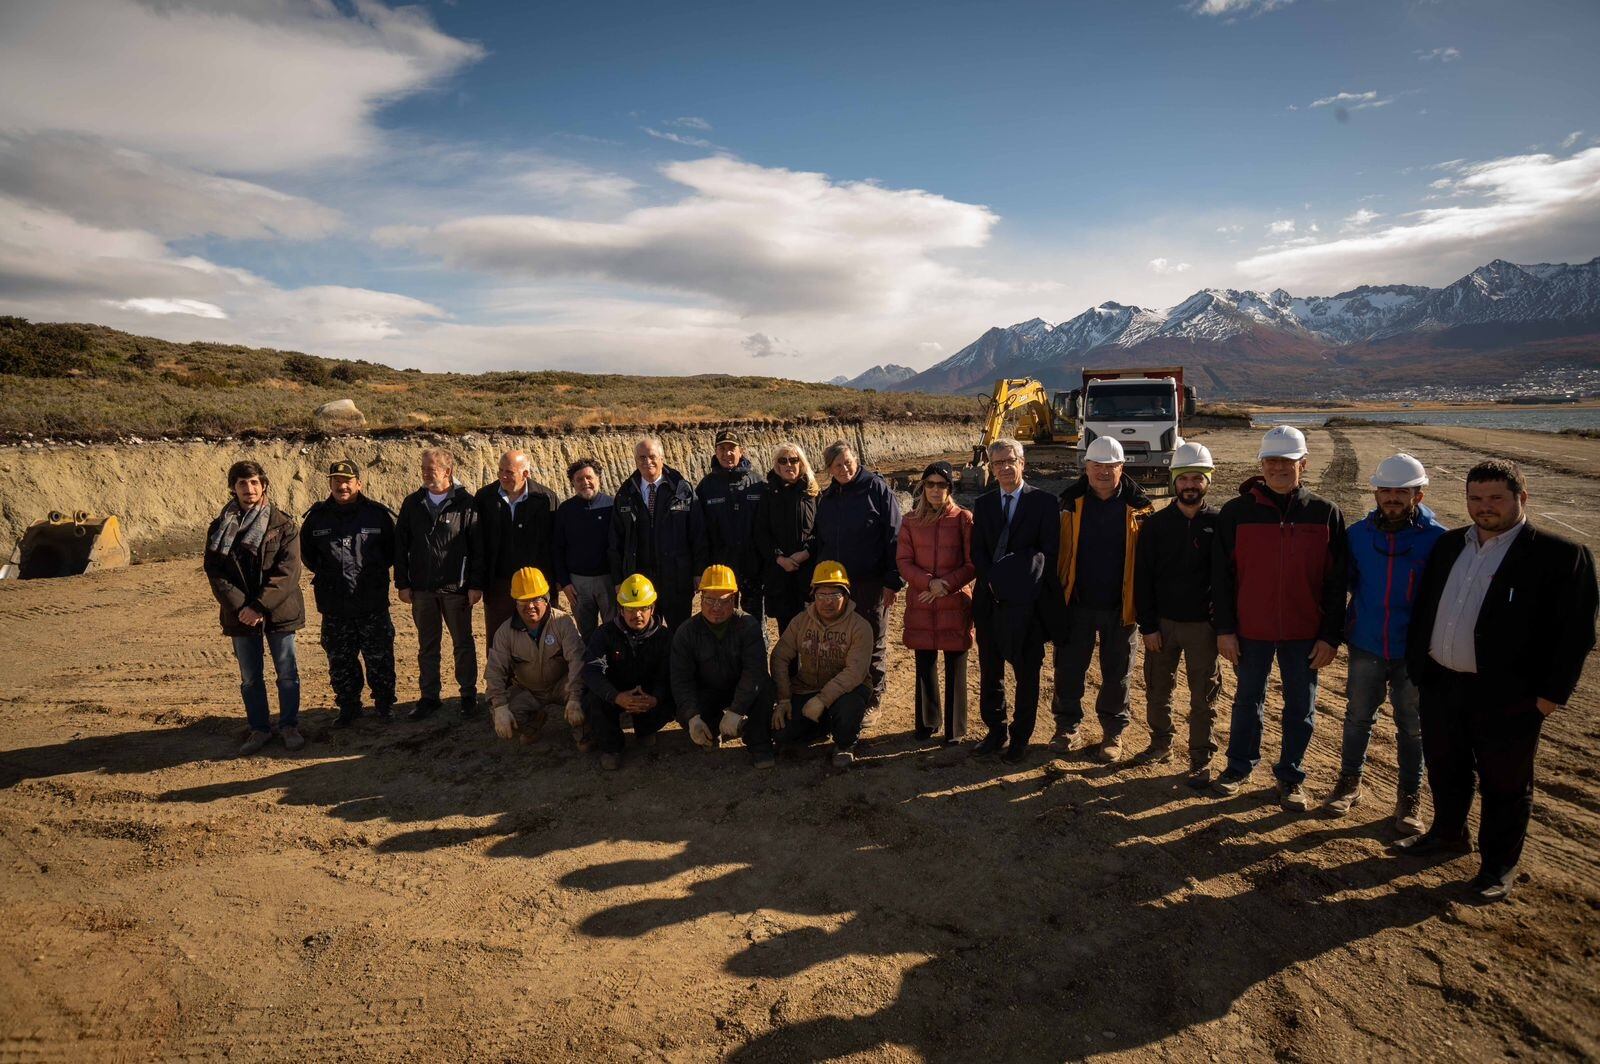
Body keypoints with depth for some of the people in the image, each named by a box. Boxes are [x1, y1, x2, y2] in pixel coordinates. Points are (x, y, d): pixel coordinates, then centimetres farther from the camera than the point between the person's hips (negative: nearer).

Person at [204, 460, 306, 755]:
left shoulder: (283, 524, -5)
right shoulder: (220, 527, 3)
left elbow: (287, 571, -11)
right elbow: (215, 572, -2)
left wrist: (260, 606, -18)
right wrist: (240, 607, -14)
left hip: (278, 612, -2)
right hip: (240, 615, 2)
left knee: (287, 673, 7)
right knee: (250, 678, 12)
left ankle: (289, 726, 21)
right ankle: (259, 729, 25)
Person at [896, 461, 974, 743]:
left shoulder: (964, 519, -3)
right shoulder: (911, 521, 5)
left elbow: (973, 564, -3)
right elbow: (903, 562, 1)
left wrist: (946, 585, -15)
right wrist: (929, 583, -15)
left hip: (956, 604, -2)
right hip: (920, 606, 2)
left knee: (955, 667, 6)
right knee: (924, 665, 10)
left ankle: (955, 728, 18)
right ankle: (927, 722, 26)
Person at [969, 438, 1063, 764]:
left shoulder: (1044, 502, -2)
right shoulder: (983, 504, 9)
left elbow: (1048, 552, -7)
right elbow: (977, 553, 4)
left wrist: (1015, 580, -14)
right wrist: (993, 582, -11)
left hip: (1029, 602, -3)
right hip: (990, 600, 3)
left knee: (1027, 674, 7)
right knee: (990, 672, 11)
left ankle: (1020, 738, 20)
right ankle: (995, 732, 25)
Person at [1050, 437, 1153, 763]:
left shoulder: (1138, 506, -2)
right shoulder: (1071, 503, -2)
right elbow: (1058, 551, 1)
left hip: (1120, 605, 0)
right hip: (1077, 602, 0)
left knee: (1117, 672, 12)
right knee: (1068, 668, 8)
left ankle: (1113, 732, 27)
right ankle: (1067, 726, 24)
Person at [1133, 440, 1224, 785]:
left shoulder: (1220, 523, -3)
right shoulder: (1155, 524, 0)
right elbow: (1142, 578, 0)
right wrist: (1148, 626, -5)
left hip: (1203, 625, -1)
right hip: (1162, 623, 2)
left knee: (1204, 698, 6)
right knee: (1157, 690, 13)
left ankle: (1201, 761, 18)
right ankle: (1161, 744, 32)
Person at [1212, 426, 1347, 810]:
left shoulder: (1326, 514, -3)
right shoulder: (1235, 512, -5)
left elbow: (1336, 581, 0)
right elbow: (1221, 575, -2)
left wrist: (1331, 636, -3)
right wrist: (1225, 629, -5)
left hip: (1304, 633, 1)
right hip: (1250, 630, 0)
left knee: (1301, 707, 11)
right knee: (1248, 700, 14)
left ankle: (1291, 775, 27)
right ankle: (1240, 764, 30)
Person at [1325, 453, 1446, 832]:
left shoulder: (1438, 539, -10)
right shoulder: (1358, 534, -2)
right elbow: (1345, 583, 8)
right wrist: (1337, 631, 0)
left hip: (1415, 653, -2)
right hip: (1366, 647, 2)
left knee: (1412, 727, 12)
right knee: (1358, 718, 13)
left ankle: (1410, 797, 27)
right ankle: (1349, 783, 30)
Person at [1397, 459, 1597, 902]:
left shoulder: (1560, 555, -11)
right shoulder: (1449, 544, 6)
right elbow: (1423, 606, 13)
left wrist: (1552, 693, -13)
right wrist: (1416, 662, 9)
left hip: (1507, 698, -5)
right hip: (1440, 684, 5)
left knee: (1503, 785, 11)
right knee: (1445, 769, 21)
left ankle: (1499, 866, 27)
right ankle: (1447, 833, 42)